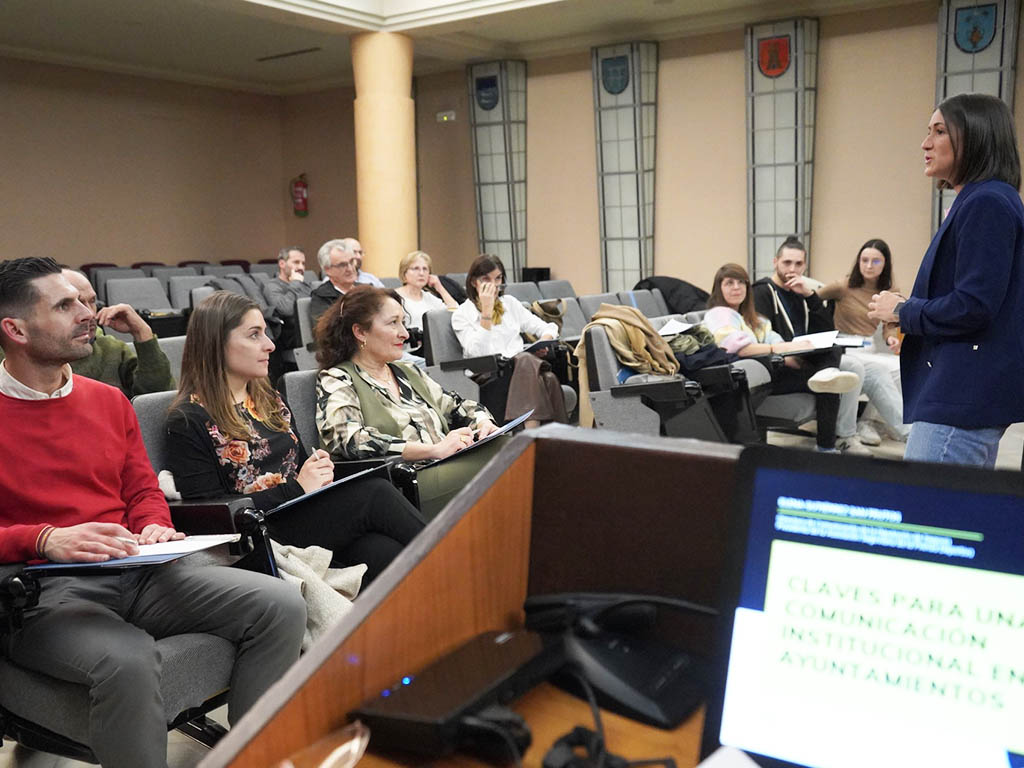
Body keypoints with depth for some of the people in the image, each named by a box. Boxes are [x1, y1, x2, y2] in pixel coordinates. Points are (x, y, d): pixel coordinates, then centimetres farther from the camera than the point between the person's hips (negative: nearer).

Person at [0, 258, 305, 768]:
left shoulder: (108, 400, 16)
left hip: (133, 572, 6)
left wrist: (154, 527, -3)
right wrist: (46, 540, -21)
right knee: (127, 659, -39)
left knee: (281, 606, -13)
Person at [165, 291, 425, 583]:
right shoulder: (188, 421, -3)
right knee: (374, 493, -26)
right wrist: (295, 488, -14)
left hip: (307, 513, 6)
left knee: (386, 556, -26)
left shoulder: (269, 400, 19)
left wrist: (319, 469, 1)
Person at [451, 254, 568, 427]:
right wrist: (486, 310, -11)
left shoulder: (510, 303, 21)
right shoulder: (461, 315, 5)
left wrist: (544, 342, -4)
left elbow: (546, 328, 19)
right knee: (527, 359, -35)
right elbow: (477, 352, -11)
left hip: (521, 367, 4)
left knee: (548, 378, -31)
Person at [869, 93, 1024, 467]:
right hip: (968, 394, 11)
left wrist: (902, 311, -7)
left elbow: (973, 307, -21)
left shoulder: (987, 203, -14)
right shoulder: (976, 201, 17)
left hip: (965, 396, -11)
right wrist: (911, 333, 13)